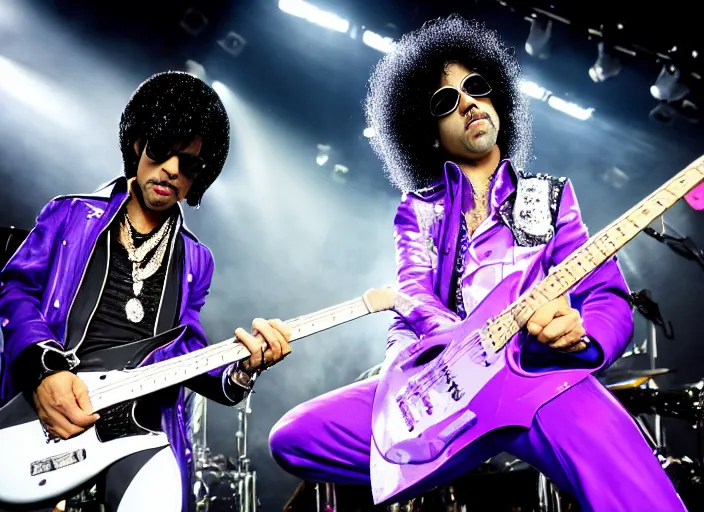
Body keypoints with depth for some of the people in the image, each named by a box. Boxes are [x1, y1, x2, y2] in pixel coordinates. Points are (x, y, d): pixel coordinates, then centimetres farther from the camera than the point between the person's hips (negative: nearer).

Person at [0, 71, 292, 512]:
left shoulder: (194, 260, 18)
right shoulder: (71, 214, 13)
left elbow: (185, 351, 14)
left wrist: (241, 368, -7)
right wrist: (46, 367, -14)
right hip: (44, 408, 0)